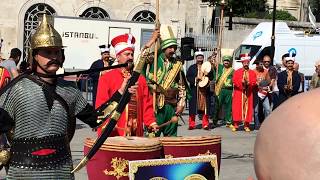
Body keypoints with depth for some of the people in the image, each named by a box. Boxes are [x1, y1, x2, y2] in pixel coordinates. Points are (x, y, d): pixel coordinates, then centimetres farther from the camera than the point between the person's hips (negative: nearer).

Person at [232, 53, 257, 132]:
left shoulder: (252, 73, 10)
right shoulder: (237, 72, 6)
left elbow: (254, 82, 1)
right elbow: (235, 81, -4)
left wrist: (249, 84, -18)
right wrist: (242, 83, -19)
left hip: (248, 93, 2)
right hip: (239, 93, -1)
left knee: (248, 108, 1)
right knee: (237, 108, -4)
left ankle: (247, 125, 7)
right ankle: (235, 125, 1)